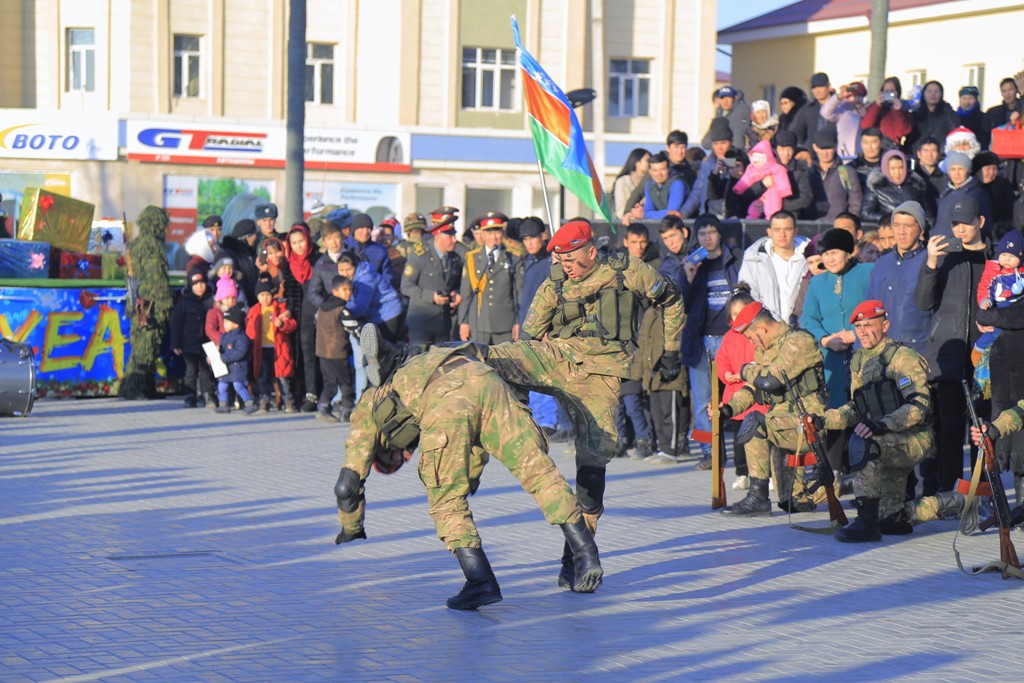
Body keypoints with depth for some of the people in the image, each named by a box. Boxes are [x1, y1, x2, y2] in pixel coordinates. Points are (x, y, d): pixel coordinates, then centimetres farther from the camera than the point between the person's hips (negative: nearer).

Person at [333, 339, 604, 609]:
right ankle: (586, 555, 4)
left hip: (445, 402, -5)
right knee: (536, 469, 10)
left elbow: (347, 484, 33)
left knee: (446, 501, 7)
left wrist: (351, 529, 49)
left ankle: (481, 581, -6)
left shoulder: (368, 408, 36)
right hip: (485, 380, 5)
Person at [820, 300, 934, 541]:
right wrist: (824, 419, 1)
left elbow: (919, 405, -21)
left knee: (862, 443, -36)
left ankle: (867, 522, -34)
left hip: (915, 439, -9)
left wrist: (882, 425, -34)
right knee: (893, 520, 10)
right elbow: (855, 409, 18)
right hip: (887, 442, 9)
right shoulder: (859, 362, 14)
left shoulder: (904, 357, -11)